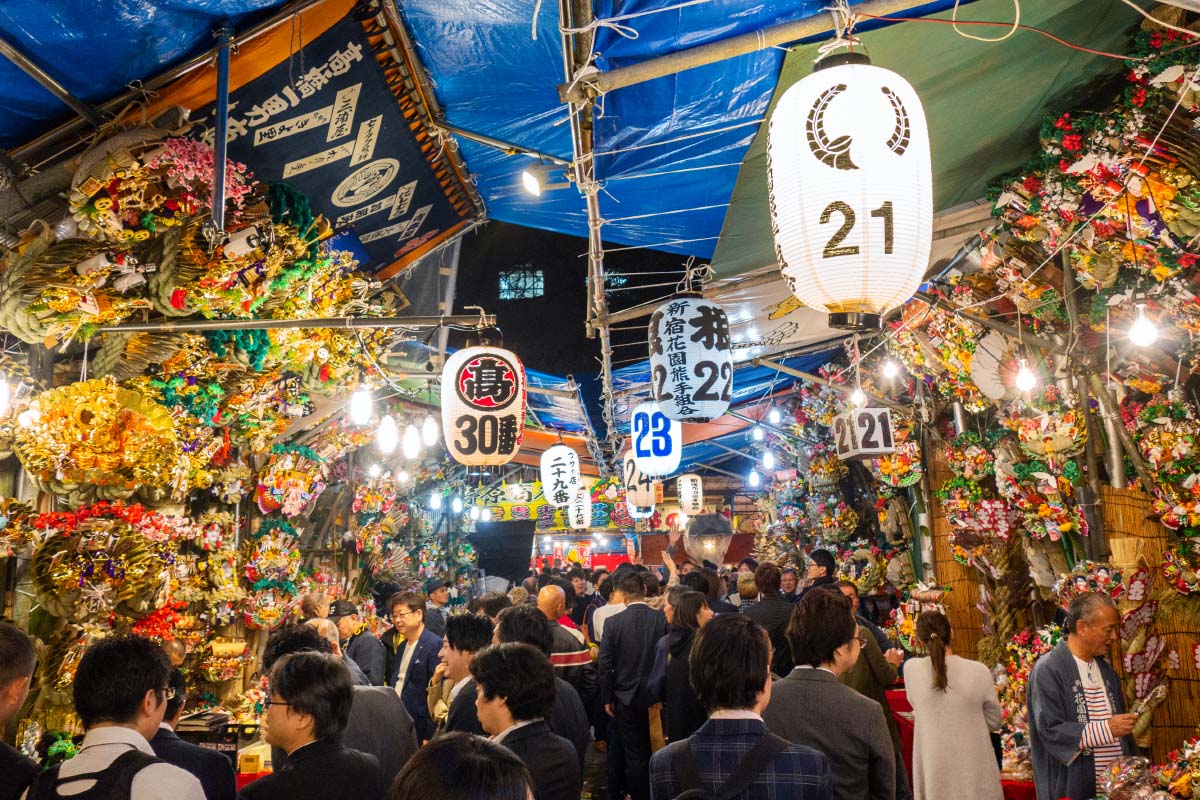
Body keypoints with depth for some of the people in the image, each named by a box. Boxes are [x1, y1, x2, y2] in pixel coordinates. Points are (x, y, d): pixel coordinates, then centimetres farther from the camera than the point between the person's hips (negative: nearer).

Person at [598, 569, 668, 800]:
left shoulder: (613, 622, -12)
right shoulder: (662, 619, -11)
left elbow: (605, 665, -9)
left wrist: (608, 698, 3)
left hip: (626, 697, -1)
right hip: (656, 696, 1)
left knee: (635, 755, 10)